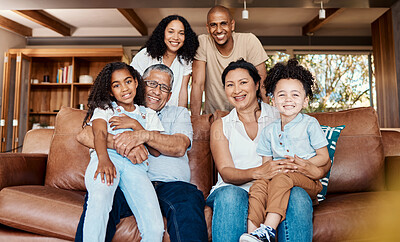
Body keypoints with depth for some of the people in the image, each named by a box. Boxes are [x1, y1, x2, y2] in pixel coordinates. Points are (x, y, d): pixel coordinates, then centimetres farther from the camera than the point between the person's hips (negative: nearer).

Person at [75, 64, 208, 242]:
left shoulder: (179, 113, 24)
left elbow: (180, 147, 2)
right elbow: (84, 135, 5)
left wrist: (144, 135, -16)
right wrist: (121, 145, -14)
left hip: (170, 184, 0)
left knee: (189, 203, -34)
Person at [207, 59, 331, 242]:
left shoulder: (280, 118, 14)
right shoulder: (220, 126, 15)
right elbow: (225, 172, -1)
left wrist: (317, 170, -16)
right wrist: (258, 172, -22)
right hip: (235, 189, 0)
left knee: (299, 196, -31)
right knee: (230, 195, -34)